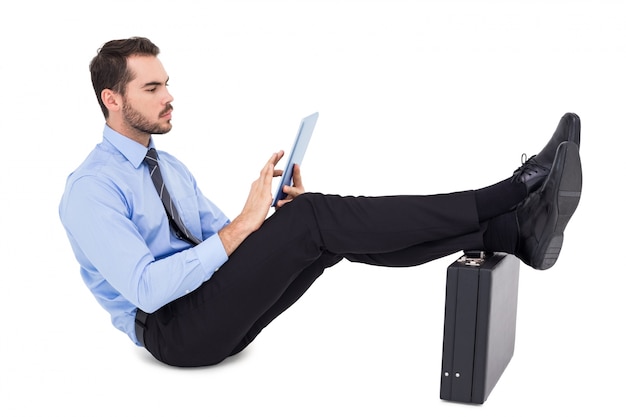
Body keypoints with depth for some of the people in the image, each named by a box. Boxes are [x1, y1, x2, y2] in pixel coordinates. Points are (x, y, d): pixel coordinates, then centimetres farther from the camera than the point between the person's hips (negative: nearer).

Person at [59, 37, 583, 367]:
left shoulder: (169, 167, 16)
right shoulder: (90, 190, -12)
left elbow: (226, 241, 15)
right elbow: (145, 289, -24)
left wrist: (281, 215, -7)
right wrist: (241, 227, -23)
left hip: (217, 310, 8)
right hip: (171, 329, -8)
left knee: (330, 231, -16)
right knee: (313, 217, -24)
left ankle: (518, 230, -24)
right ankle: (515, 192, -25)